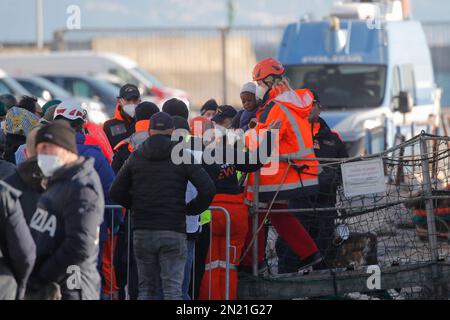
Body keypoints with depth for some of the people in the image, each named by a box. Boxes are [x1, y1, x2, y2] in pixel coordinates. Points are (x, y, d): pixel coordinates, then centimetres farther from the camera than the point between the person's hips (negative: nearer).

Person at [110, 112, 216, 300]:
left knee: (146, 288, 10)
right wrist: (191, 209, 7)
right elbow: (208, 189, -9)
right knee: (173, 289, -4)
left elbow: (116, 192, 7)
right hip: (173, 232, -3)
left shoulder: (136, 157, 7)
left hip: (142, 232, 3)